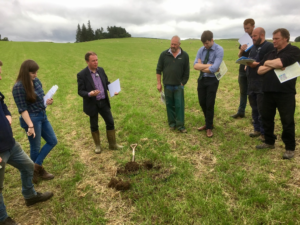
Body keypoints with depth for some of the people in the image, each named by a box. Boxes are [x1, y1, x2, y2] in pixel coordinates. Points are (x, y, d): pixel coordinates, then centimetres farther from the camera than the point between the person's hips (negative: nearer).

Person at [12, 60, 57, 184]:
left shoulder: (36, 81, 2)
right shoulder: (19, 87, -19)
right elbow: (22, 109, -20)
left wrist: (47, 101, -5)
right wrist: (30, 126, -24)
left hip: (43, 116, 8)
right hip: (32, 119, -8)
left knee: (53, 141, 14)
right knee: (35, 147, 9)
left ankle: (37, 166, 25)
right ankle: (39, 169, 31)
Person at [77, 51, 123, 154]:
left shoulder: (101, 70, 2)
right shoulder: (81, 74, -13)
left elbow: (107, 83, 12)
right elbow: (80, 91, -12)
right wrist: (89, 94, -32)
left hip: (104, 102, 4)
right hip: (92, 104, -4)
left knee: (110, 122, 9)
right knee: (94, 126, 12)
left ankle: (112, 144, 25)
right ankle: (98, 146, 32)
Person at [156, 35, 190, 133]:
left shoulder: (184, 55, -1)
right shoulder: (164, 54, -2)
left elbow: (186, 72, 3)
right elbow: (159, 69, 2)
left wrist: (183, 83, -1)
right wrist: (159, 83, -1)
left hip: (179, 85, -1)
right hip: (167, 85, 1)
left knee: (179, 105, 0)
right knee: (169, 105, 9)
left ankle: (180, 125, 8)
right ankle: (172, 123, 22)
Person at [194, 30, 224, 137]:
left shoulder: (219, 50, -13)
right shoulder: (201, 50, 2)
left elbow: (214, 68, -24)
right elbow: (195, 65, -10)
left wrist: (201, 66, -10)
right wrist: (208, 65, -18)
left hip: (212, 80, -5)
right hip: (201, 79, 5)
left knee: (210, 104, 2)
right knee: (202, 102, 12)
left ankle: (209, 127, 20)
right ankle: (208, 123, 34)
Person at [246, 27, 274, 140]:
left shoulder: (269, 46, -7)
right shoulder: (253, 47, 19)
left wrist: (257, 64, -22)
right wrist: (247, 62, 3)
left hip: (263, 83, -8)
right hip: (251, 82, 8)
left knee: (262, 109, -2)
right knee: (254, 108, 14)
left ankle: (264, 132, 10)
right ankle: (257, 129, 26)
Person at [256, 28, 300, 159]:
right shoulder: (270, 54, 15)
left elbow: (279, 62, -21)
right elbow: (260, 70, 6)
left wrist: (267, 63, -1)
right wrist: (273, 66, -9)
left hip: (285, 93, -6)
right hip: (268, 92, 6)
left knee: (287, 121, 1)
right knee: (267, 118, 13)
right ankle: (269, 142, 30)